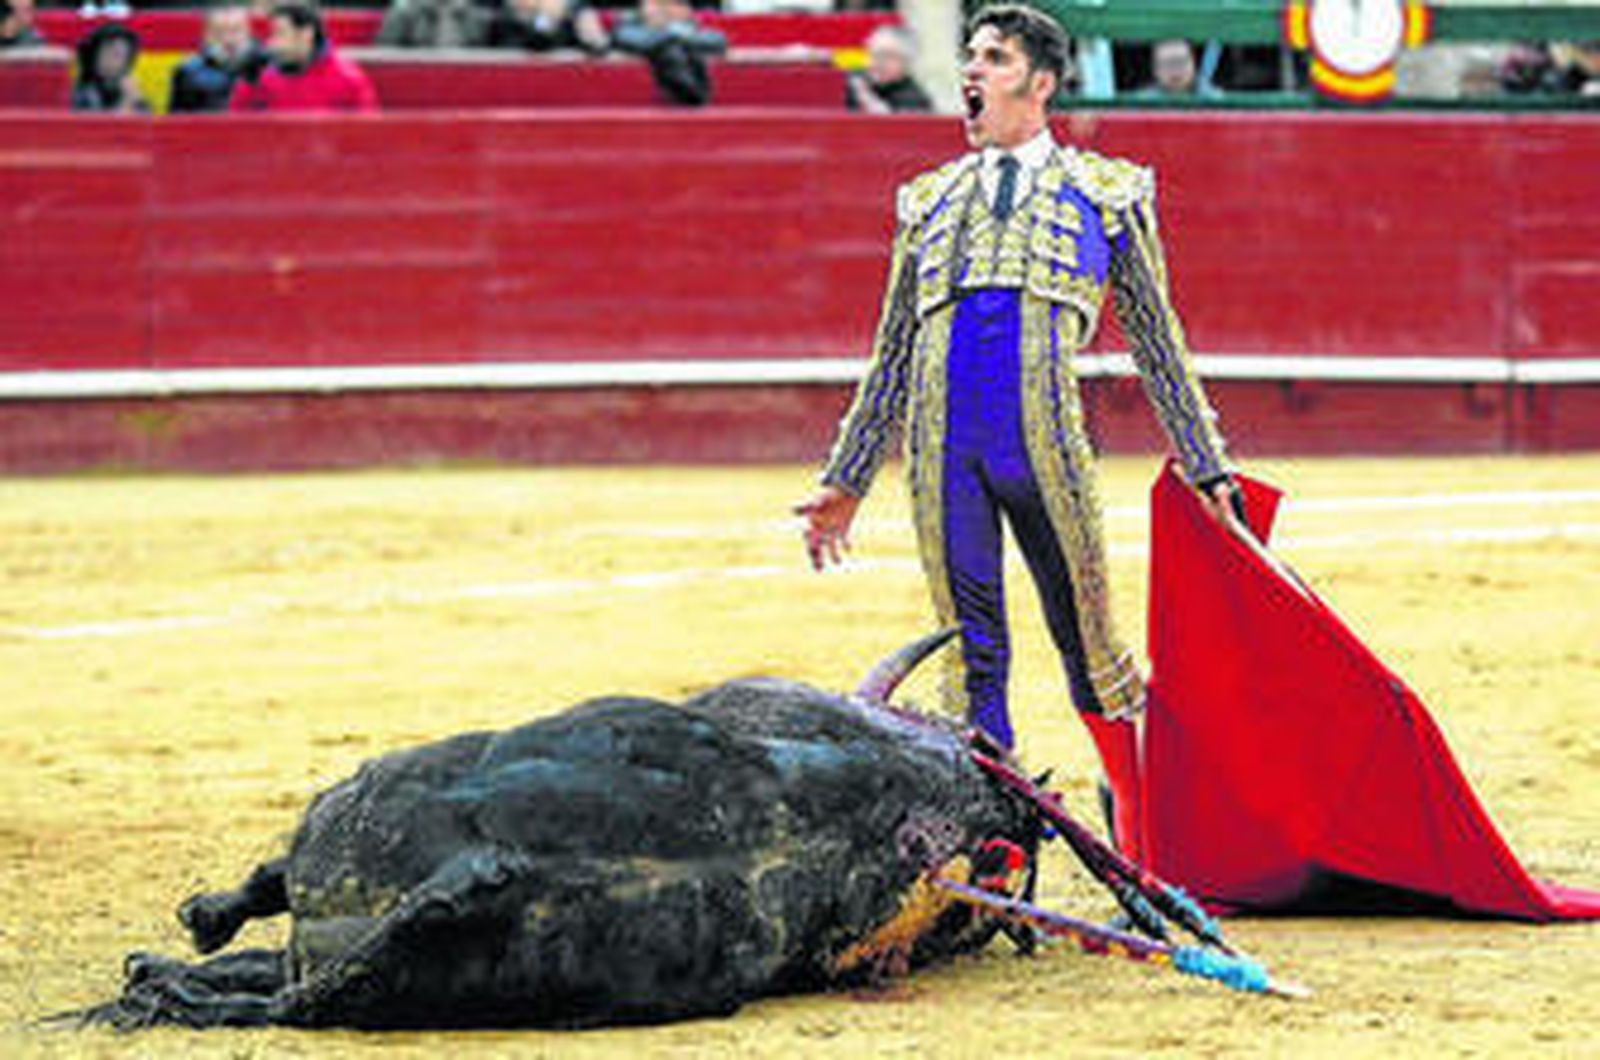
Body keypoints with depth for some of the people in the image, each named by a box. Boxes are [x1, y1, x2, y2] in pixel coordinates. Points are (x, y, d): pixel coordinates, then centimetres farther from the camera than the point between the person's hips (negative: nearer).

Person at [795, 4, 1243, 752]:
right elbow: (892, 357, 24)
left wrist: (1207, 471, 11)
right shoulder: (929, 201, 21)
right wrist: (845, 483, 21)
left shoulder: (1109, 193, 13)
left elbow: (1156, 341, 14)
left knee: (1085, 635, 3)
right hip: (941, 445, 3)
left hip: (1046, 438, -2)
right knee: (969, 651, 1)